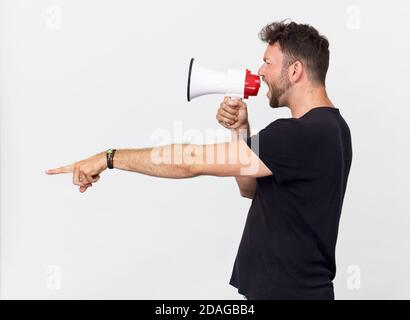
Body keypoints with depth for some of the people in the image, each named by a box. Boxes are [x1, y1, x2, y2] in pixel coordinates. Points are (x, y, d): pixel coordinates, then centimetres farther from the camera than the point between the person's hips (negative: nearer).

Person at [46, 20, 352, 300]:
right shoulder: (323, 127, 7)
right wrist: (240, 131, -3)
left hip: (290, 290, -9)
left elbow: (192, 161, -25)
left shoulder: (308, 134, -25)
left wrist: (110, 157, -18)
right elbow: (251, 188, 13)